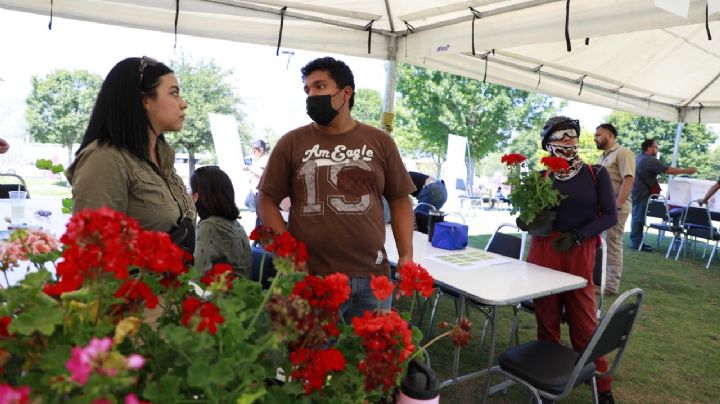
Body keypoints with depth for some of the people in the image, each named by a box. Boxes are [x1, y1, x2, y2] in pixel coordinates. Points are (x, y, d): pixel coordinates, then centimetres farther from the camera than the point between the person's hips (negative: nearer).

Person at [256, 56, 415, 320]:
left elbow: (400, 201, 9)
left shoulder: (380, 142, 7)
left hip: (372, 277, 2)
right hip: (311, 278, -1)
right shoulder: (291, 143, 3)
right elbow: (266, 201, 4)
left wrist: (406, 256, -1)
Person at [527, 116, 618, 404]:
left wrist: (577, 235, -13)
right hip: (544, 251, 2)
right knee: (546, 318, 8)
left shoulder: (596, 174, 1)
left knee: (584, 321, 2)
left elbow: (610, 215, -2)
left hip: (580, 254, -2)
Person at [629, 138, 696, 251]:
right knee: (639, 217, -6)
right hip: (641, 193, -10)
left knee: (637, 216, 14)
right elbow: (668, 170, -17)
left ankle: (636, 241, 19)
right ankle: (636, 242, -3)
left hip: (637, 191, 10)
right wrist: (686, 171, -10)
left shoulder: (640, 156, 9)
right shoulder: (650, 160, -21)